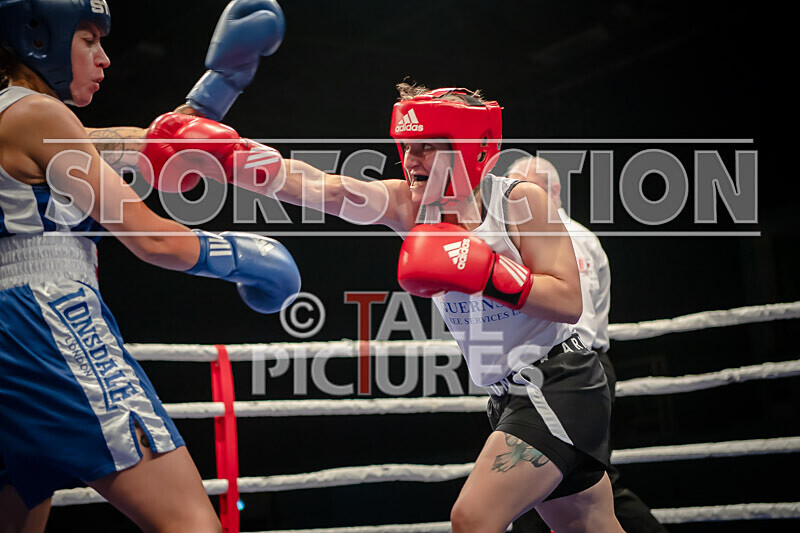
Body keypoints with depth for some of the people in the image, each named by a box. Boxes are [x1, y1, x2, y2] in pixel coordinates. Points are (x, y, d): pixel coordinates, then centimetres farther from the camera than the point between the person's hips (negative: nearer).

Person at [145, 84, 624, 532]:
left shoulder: (522, 201, -15)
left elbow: (569, 302, -19)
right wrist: (227, 154, -30)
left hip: (558, 384, -7)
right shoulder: (410, 203, -1)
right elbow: (321, 187, -16)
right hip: (515, 393, 7)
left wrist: (486, 273, -29)